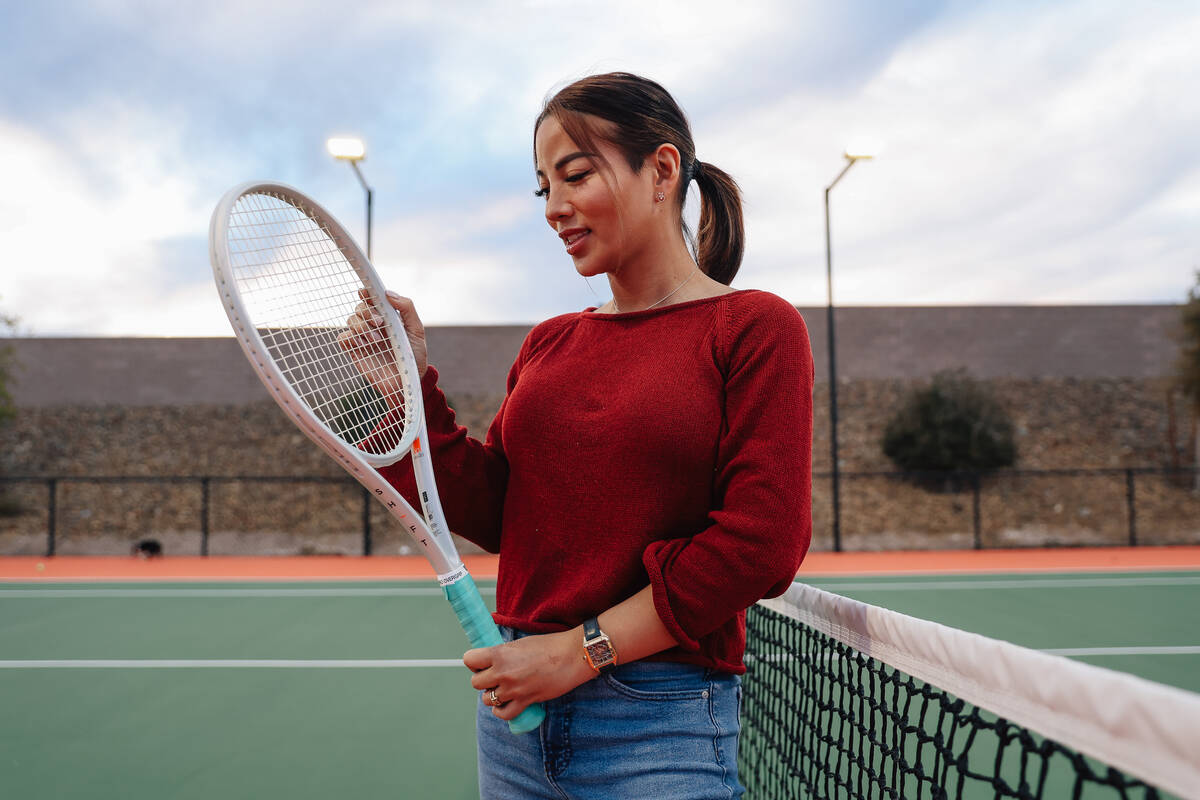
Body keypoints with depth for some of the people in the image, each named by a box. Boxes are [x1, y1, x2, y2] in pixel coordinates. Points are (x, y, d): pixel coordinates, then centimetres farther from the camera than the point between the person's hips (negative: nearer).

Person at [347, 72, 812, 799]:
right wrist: (413, 383, -3)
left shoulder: (756, 328, -7)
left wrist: (583, 650, -15)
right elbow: (492, 515, 6)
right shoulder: (549, 345, 10)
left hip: (662, 722, -5)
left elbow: (762, 542, -14)